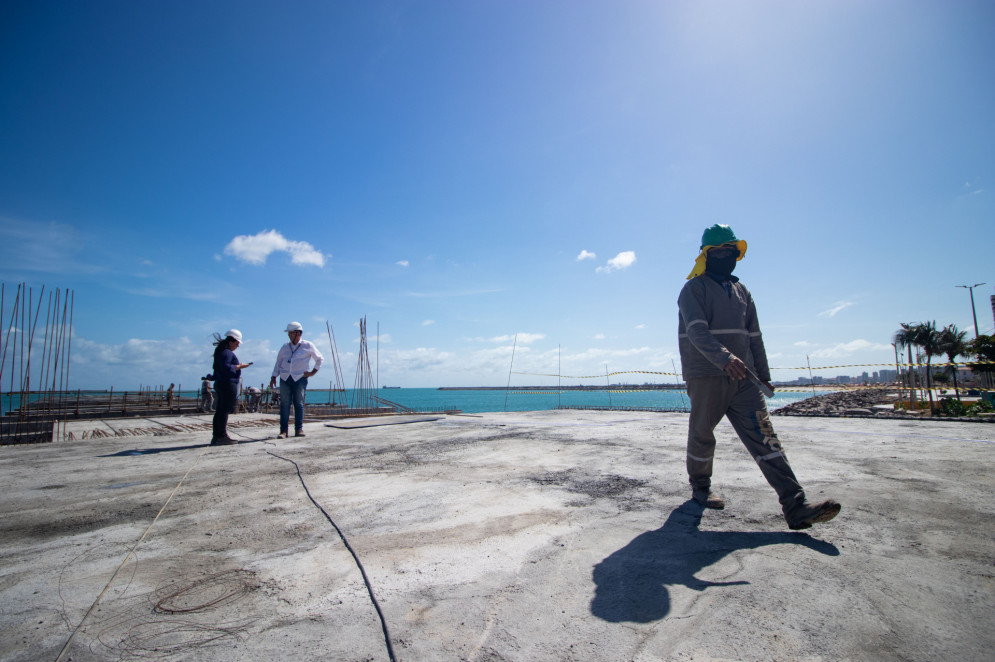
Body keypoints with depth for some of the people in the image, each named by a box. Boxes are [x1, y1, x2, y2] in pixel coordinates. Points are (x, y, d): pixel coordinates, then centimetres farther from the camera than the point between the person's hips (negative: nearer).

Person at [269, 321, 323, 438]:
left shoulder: (308, 346, 4)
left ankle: (299, 429, 3)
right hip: (285, 378, 3)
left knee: (299, 403, -3)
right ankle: (283, 430, -1)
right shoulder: (285, 347, 14)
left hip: (300, 378, -3)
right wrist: (273, 377, 7)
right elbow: (278, 363, 17)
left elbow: (320, 359, 12)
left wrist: (312, 372, 6)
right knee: (284, 404, -3)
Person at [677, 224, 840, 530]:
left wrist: (763, 375, 18)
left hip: (743, 378, 5)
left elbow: (753, 336, 21)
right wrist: (725, 358, -34)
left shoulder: (741, 291, 18)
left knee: (764, 437, -3)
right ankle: (700, 488, 29)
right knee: (702, 435, 7)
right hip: (706, 378, -5)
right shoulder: (694, 289, -3)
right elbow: (698, 331, -19)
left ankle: (796, 507, -4)